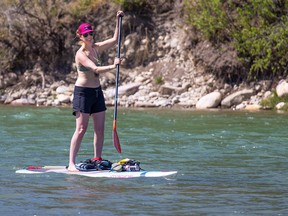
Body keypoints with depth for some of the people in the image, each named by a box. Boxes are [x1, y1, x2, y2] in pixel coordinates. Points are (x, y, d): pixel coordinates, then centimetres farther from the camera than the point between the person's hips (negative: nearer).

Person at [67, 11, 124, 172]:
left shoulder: (96, 48, 8)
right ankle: (71, 164, -13)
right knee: (81, 129, -12)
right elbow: (96, 69, -25)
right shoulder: (80, 54, -15)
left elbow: (115, 40, 13)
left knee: (100, 129, 6)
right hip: (83, 92, -8)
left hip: (97, 92, 8)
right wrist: (113, 66, -35)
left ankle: (98, 160, 14)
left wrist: (118, 21, 6)